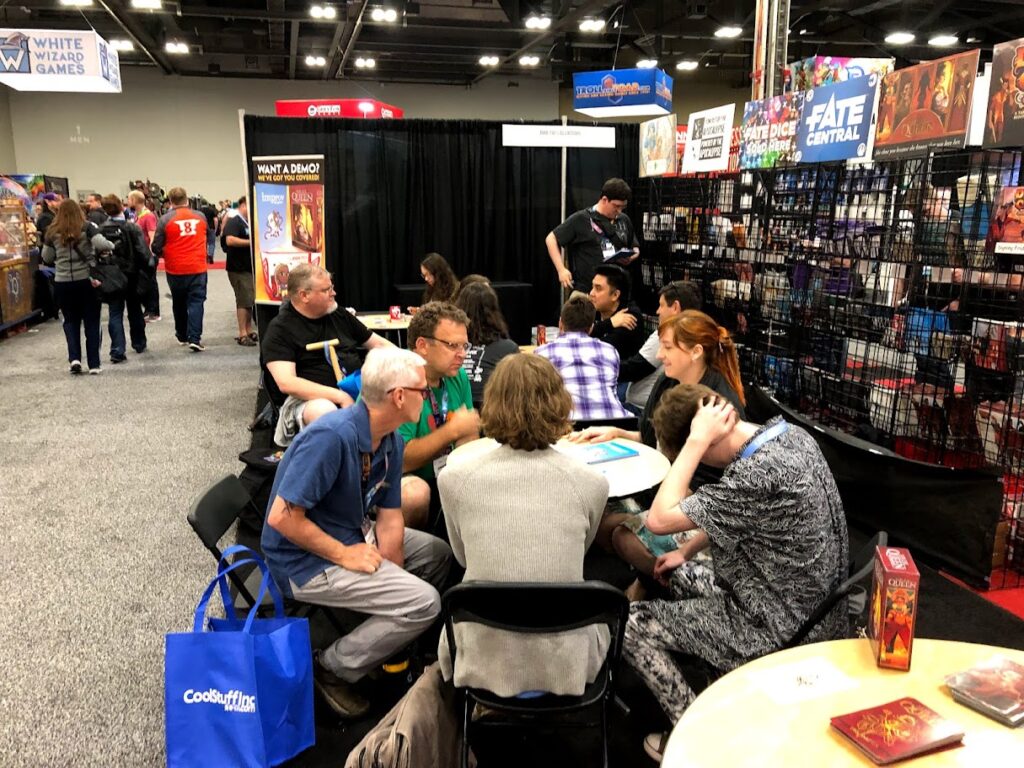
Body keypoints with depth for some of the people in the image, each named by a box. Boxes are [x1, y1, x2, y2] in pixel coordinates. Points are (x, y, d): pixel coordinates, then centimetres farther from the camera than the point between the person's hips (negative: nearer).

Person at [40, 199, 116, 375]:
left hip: (62, 282, 1)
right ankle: (94, 364, 5)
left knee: (70, 321, 15)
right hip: (87, 280, -1)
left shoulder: (52, 232, 2)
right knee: (91, 322, 7)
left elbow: (46, 259, 8)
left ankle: (74, 358, -1)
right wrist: (113, 245, 1)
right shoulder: (87, 227, -4)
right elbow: (101, 245, -18)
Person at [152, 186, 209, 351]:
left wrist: (164, 254, 14)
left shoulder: (165, 219, -7)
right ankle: (194, 338, -12)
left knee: (179, 302, 16)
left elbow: (156, 247, -5)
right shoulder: (200, 217, 2)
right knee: (196, 301, 0)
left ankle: (182, 335, 28)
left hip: (175, 269, 0)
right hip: (198, 267, 1)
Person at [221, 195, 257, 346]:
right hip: (238, 268, -9)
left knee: (250, 300, 13)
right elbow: (230, 240, -27)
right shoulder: (233, 222, -12)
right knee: (244, 300, -9)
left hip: (249, 267, 9)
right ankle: (242, 334, -4)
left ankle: (249, 331, 21)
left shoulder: (248, 223, 17)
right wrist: (251, 242, -24)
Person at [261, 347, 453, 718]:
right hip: (306, 559, -9)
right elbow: (282, 518, -28)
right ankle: (331, 668, 0)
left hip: (354, 534, 9)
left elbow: (389, 519, 0)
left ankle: (386, 640, 25)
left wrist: (390, 579, -8)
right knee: (423, 601, -17)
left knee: (438, 554, 14)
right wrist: (344, 555, -21)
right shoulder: (332, 437, -29)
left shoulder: (390, 442, -1)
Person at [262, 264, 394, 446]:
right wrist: (340, 396, -21)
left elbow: (378, 343, 24)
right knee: (322, 411, -41)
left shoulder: (339, 314, 17)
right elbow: (286, 382, -14)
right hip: (312, 398, -5)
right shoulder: (280, 329, -1)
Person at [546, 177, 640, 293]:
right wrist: (561, 269, -10)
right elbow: (551, 239, -2)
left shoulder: (624, 220, 11)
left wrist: (632, 256, -1)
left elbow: (635, 248, 24)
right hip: (585, 291, -5)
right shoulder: (581, 219, -4)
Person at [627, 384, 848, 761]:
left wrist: (697, 440, -26)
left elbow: (659, 519, -28)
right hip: (811, 609, 9)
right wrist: (687, 552, 13)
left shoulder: (759, 473, -32)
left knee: (632, 623, -1)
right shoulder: (791, 433, -3)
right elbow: (727, 515, 11)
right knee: (676, 577, 23)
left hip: (781, 632, -9)